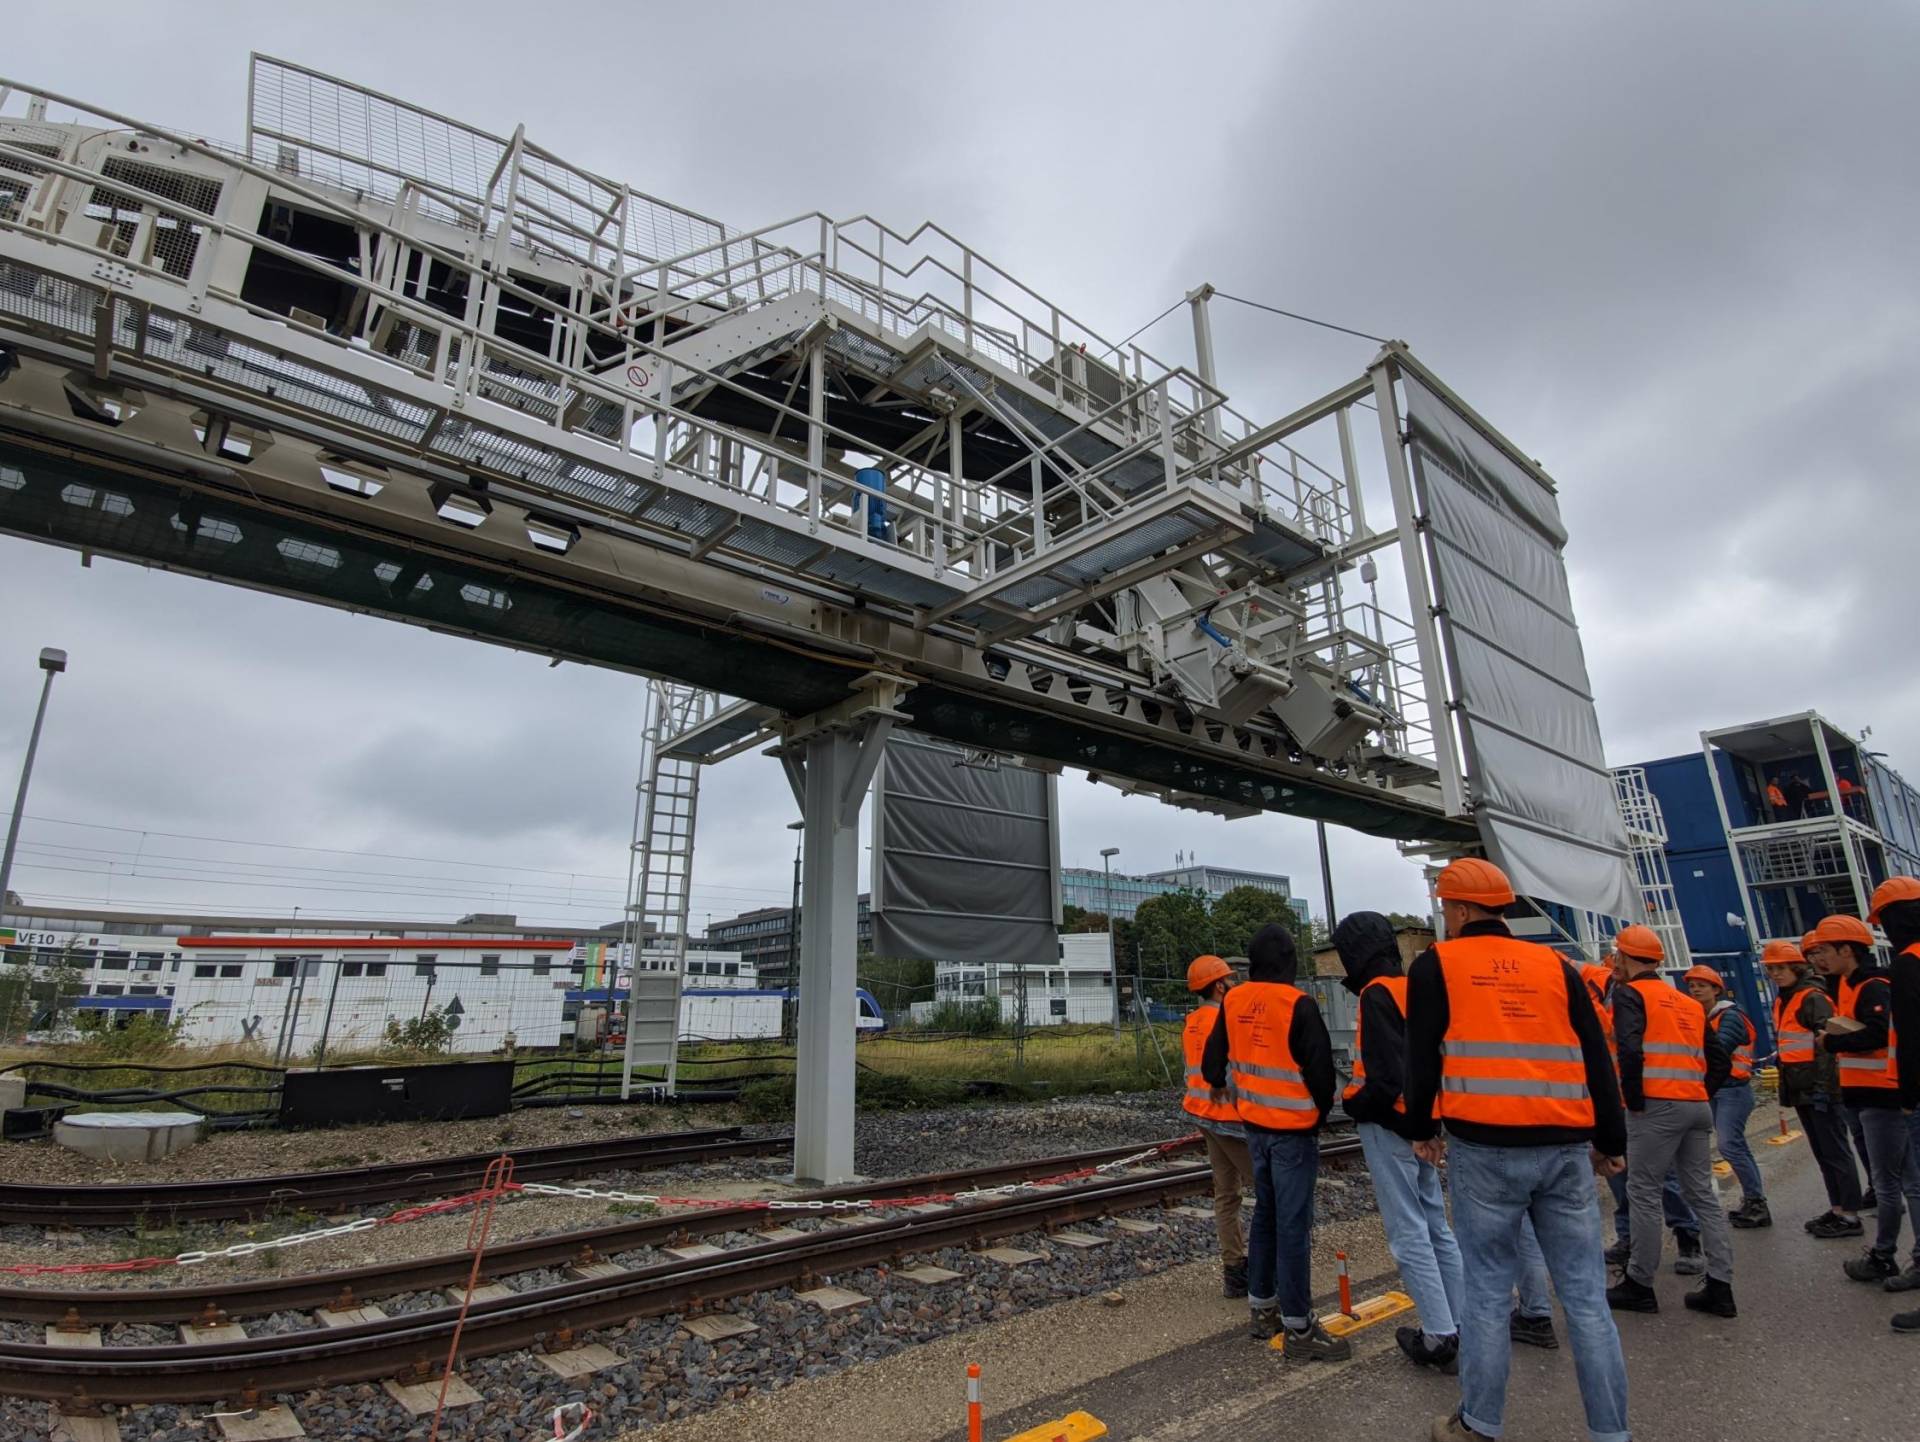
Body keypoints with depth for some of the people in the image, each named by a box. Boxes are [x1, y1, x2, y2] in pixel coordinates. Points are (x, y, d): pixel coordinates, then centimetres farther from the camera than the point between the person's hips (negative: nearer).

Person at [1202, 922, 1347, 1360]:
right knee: (1293, 1224, 1)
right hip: (1293, 1130, -6)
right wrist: (1320, 1113, 5)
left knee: (1265, 1214, 19)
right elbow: (1321, 1069, -14)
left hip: (1255, 1126, 6)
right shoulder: (1299, 1005, -19)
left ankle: (1261, 1308, 29)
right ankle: (1298, 1328, 10)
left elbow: (1212, 1066, 5)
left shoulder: (1232, 1002, -1)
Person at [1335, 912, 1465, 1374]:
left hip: (1388, 1127, -9)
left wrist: (1352, 1103, -7)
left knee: (1408, 1235, 0)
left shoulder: (1377, 996, -18)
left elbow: (1385, 1080, -23)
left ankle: (1440, 1339, 5)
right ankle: (1464, 1326, 24)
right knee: (1437, 1227, 17)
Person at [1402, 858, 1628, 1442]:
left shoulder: (1436, 965, 1)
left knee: (1488, 1290, 7)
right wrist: (1610, 1141, 20)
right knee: (1585, 1294, 11)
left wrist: (1422, 1130, 13)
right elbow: (1597, 1058, 11)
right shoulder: (1554, 965, 10)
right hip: (1565, 1147, 3)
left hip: (1483, 1146, -3)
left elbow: (1423, 1057, 0)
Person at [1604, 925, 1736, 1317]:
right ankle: (1719, 1287, 14)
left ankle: (1639, 1285, 8)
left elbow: (1630, 1049, -19)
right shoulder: (1689, 1003, 18)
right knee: (1702, 1193, 13)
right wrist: (1701, 1093, 18)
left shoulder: (1630, 993, -5)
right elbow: (1719, 1058, 18)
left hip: (1657, 1105, -8)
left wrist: (1633, 1100, -9)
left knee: (1644, 1192, 0)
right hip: (1697, 1106, 8)